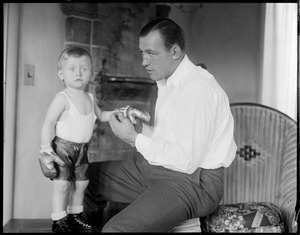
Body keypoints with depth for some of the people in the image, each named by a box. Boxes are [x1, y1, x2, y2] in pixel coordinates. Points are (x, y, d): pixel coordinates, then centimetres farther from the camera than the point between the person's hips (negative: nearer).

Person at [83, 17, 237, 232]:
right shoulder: (167, 82, 12)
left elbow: (187, 161, -24)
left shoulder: (198, 87, -20)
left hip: (194, 181, -10)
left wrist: (135, 139, -18)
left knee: (116, 229, -30)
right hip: (160, 167, 10)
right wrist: (140, 128, -1)